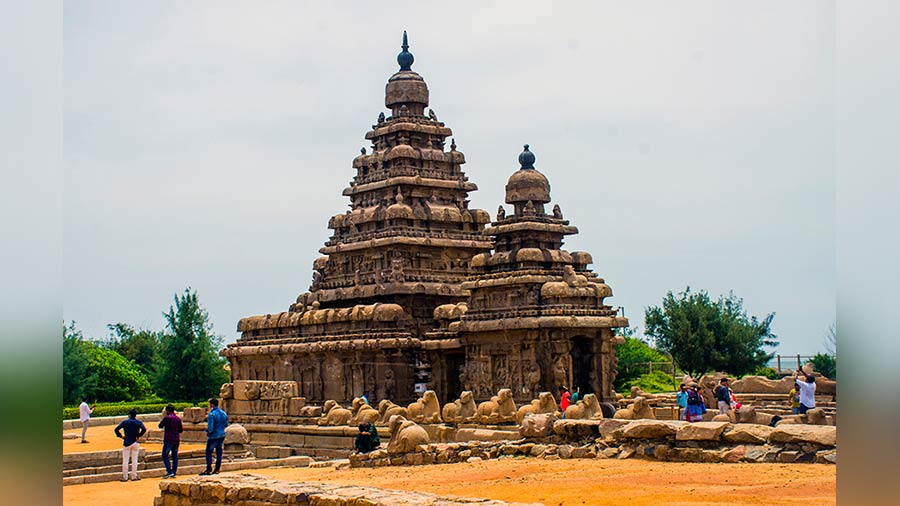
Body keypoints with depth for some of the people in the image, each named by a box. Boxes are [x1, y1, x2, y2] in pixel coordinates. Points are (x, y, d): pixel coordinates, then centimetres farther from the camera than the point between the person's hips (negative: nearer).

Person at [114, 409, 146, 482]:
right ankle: (134, 476, 8)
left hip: (127, 442, -1)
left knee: (125, 460, 5)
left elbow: (116, 429, -11)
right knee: (134, 460, 7)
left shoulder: (125, 422, -1)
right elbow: (144, 429, -18)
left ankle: (125, 477, 6)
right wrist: (138, 436, -5)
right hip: (135, 443, 1)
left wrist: (121, 436, -1)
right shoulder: (138, 422, -1)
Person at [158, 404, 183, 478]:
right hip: (176, 440, 6)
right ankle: (174, 472, 9)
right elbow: (181, 430, 12)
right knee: (175, 456, 9)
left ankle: (169, 471, -12)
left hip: (168, 439, -6)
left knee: (165, 455, 0)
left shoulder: (166, 418, -9)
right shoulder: (178, 419, 7)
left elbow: (160, 426, 3)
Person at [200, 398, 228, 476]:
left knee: (209, 452, 3)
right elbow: (226, 424, 14)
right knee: (219, 452, 12)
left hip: (213, 436, -7)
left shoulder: (211, 415, -18)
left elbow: (210, 428, -24)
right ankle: (217, 470, 15)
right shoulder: (223, 413, 4)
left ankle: (209, 470, 1)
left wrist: (207, 432, -4)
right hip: (222, 435, 7)